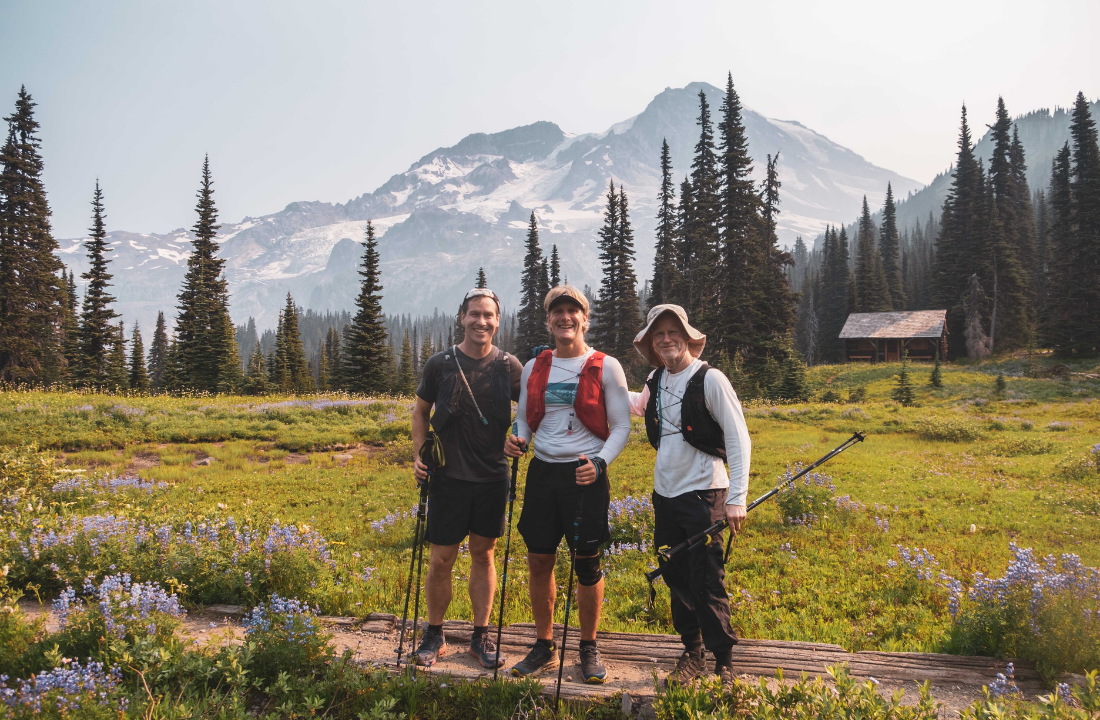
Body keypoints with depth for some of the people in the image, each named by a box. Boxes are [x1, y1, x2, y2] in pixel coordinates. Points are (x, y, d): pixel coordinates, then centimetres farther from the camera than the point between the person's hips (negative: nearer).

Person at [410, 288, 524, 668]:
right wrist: (420, 453, 1)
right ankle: (434, 635, 24)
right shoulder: (440, 363, -3)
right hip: (449, 477, -1)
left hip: (492, 478, 1)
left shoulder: (509, 366, -1)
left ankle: (481, 635, 26)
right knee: (441, 560, 4)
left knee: (484, 554, 12)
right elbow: (420, 410, 11)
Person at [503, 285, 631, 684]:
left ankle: (589, 649, 23)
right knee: (539, 561, 7)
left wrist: (600, 462, -19)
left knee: (587, 564, 5)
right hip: (542, 471, 4)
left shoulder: (606, 367, -2)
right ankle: (544, 648, 24)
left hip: (586, 473, -3)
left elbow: (621, 427, -2)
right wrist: (517, 439, -6)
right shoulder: (533, 368, 9)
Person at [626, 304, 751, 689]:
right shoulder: (655, 381, 7)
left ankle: (723, 663, 13)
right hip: (664, 493, 6)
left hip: (703, 493, -6)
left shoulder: (710, 379, -12)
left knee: (707, 583, -3)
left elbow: (738, 438, -13)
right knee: (676, 576, 13)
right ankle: (692, 652, 29)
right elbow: (638, 405, 31)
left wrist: (737, 498, -19)